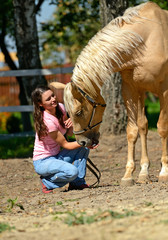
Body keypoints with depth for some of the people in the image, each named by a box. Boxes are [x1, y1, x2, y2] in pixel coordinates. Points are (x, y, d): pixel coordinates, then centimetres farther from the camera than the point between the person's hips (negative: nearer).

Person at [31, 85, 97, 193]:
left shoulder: (60, 107, -3)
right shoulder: (47, 121, -27)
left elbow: (69, 132, 11)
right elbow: (65, 145, -19)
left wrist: (72, 123, -11)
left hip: (57, 156, 8)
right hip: (43, 162, -8)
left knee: (84, 147, -8)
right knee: (72, 171, -31)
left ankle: (77, 182, -1)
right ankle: (47, 182, -4)